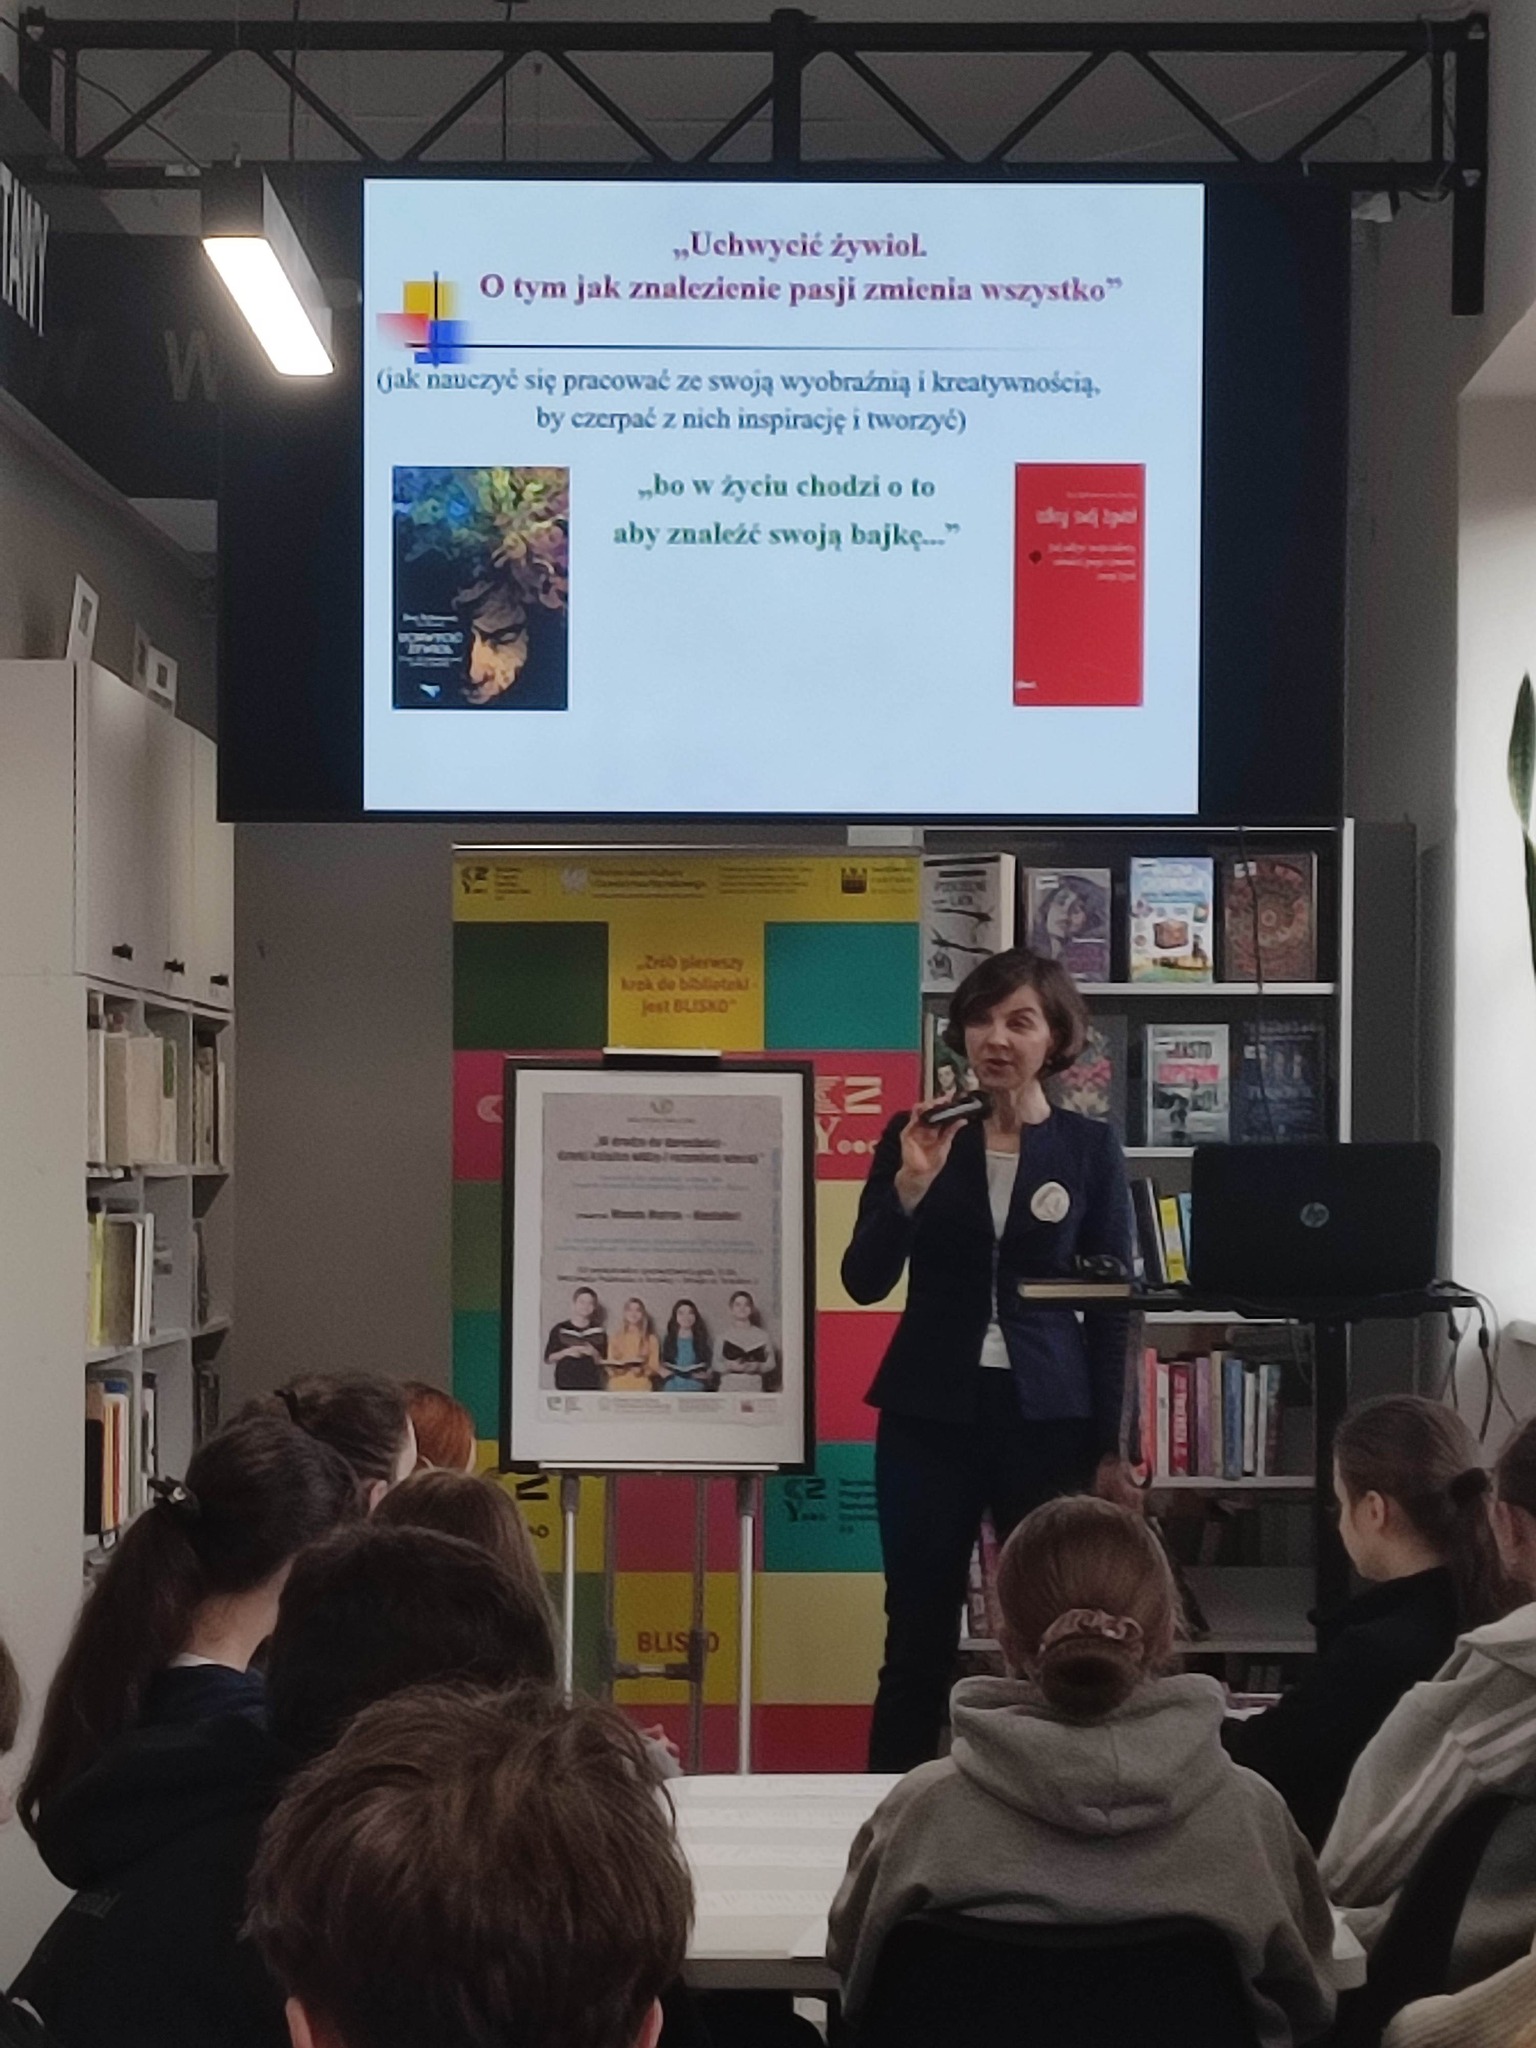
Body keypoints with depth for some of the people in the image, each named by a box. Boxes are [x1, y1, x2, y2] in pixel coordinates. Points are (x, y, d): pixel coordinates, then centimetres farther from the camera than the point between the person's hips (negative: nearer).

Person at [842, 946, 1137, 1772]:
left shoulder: (1090, 1148, 1)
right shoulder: (914, 1134, 1)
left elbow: (1110, 1305, 3)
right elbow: (864, 1281, -4)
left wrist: (1110, 1447, 0)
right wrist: (909, 1185, -19)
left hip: (1048, 1415, 0)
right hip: (929, 1412, 0)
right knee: (918, 1635, 3)